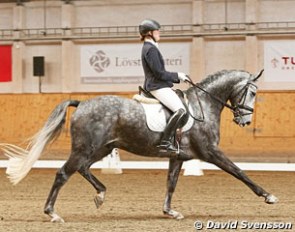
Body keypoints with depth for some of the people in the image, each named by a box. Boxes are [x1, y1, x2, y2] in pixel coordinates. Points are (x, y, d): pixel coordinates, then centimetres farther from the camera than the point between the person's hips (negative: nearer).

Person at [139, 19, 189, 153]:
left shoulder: (148, 48, 19)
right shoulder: (151, 49, -13)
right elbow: (159, 73, -19)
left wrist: (178, 77, 16)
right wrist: (177, 76, -8)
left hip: (158, 86, 11)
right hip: (158, 87, -11)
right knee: (180, 110, -23)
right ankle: (166, 142, -26)